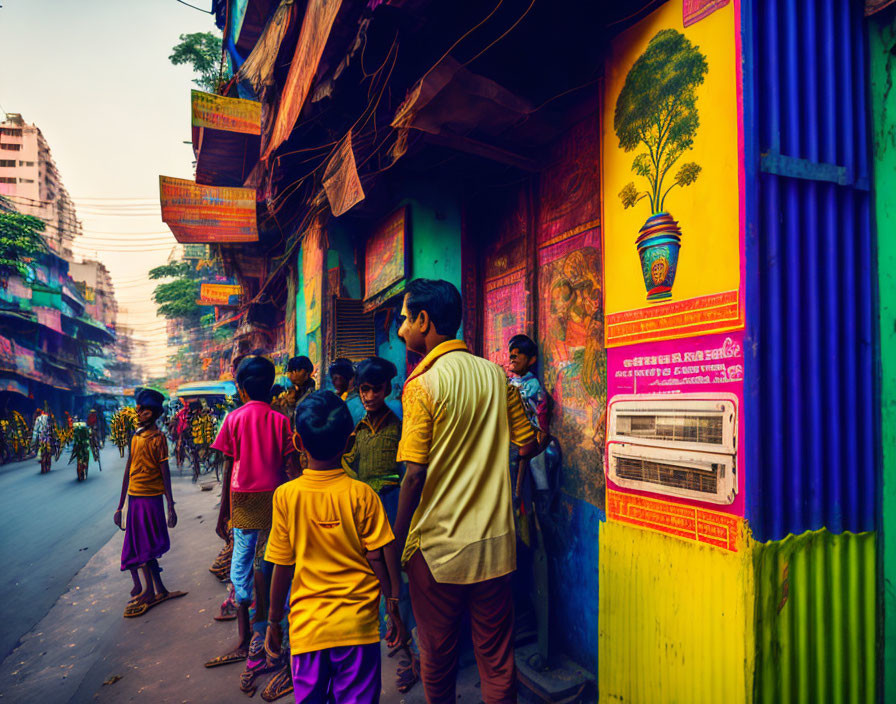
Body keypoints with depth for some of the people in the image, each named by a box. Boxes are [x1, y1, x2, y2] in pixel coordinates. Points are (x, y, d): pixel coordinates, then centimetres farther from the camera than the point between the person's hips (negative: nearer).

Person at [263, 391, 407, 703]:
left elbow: (282, 568, -3)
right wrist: (395, 609, 7)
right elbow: (378, 560, -7)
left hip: (307, 626, 1)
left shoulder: (285, 496, -9)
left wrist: (273, 622, 11)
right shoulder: (362, 495, -12)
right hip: (357, 625, -1)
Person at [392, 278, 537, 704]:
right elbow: (528, 446, 7)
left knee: (437, 656, 17)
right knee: (496, 658, 17)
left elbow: (415, 476, -16)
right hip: (495, 542, 4)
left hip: (437, 546, -4)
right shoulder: (496, 374, 0)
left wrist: (397, 540, -5)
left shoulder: (422, 385, -14)